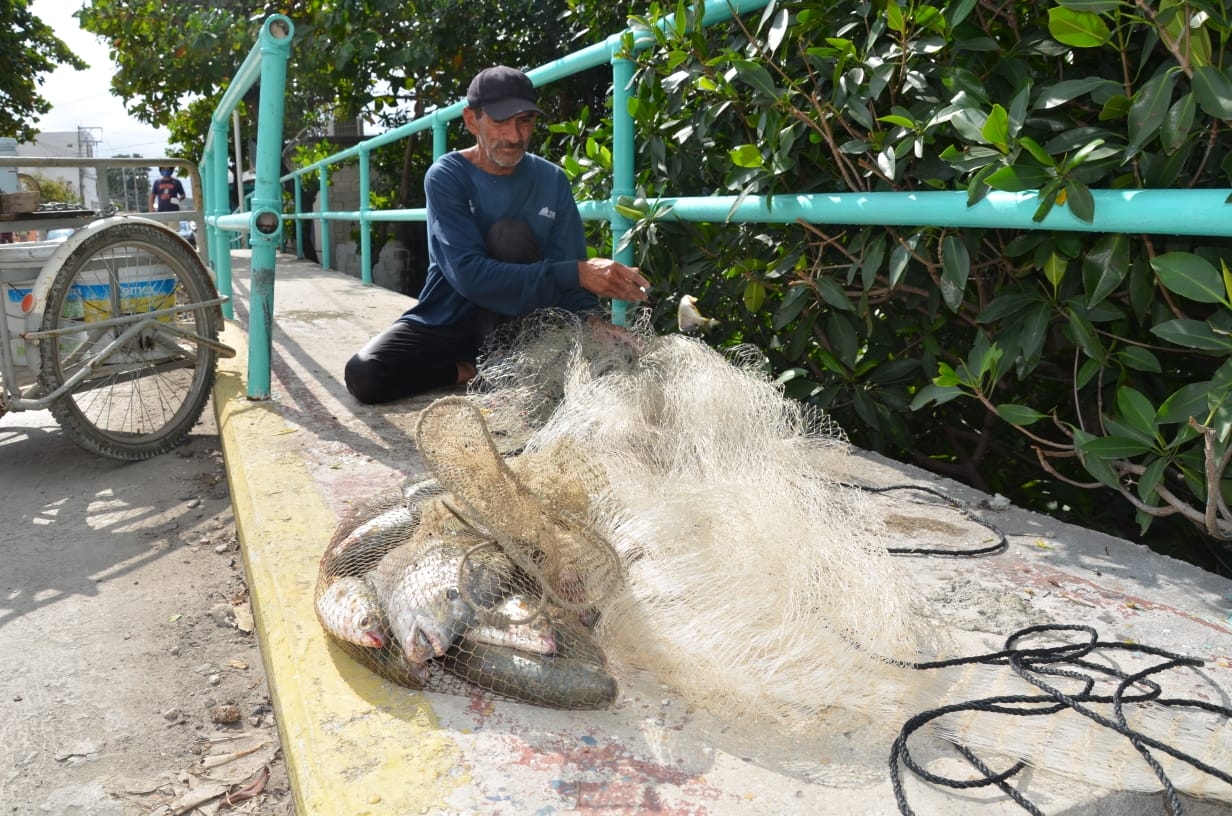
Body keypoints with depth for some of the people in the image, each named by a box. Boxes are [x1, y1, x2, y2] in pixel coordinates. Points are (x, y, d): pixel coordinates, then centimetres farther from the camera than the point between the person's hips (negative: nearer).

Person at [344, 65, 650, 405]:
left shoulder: (552, 180, -6)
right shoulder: (446, 176, -15)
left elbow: (571, 273, -9)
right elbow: (469, 274, -29)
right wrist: (577, 273, -36)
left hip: (515, 322, 1)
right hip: (447, 318, -1)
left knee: (511, 234, -26)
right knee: (364, 375, -25)